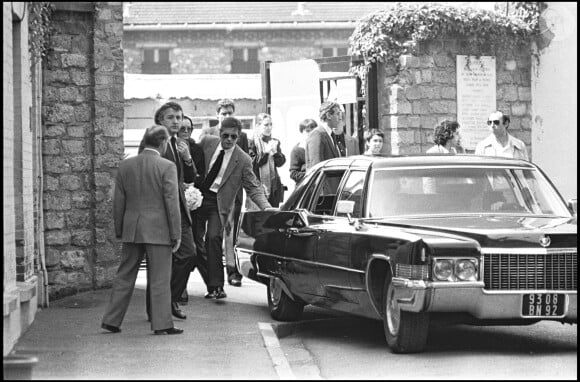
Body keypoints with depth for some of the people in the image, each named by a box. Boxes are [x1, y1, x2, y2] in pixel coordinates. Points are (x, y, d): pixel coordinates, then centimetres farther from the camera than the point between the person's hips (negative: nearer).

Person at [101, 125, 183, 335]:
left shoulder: (125, 166, 6)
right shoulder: (166, 167, -9)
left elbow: (118, 202, 9)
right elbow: (171, 202, -11)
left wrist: (119, 230, 16)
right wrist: (176, 234, -6)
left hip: (131, 230, 5)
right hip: (158, 231, -5)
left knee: (124, 277, 12)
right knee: (159, 280, 1)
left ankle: (111, 320, 13)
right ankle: (162, 324, 3)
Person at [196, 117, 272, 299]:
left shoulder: (243, 160, -8)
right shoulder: (207, 142, -1)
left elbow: (254, 188, -5)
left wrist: (267, 207, -20)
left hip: (219, 202, -3)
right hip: (199, 196, 3)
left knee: (213, 238, -18)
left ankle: (216, 287, -16)